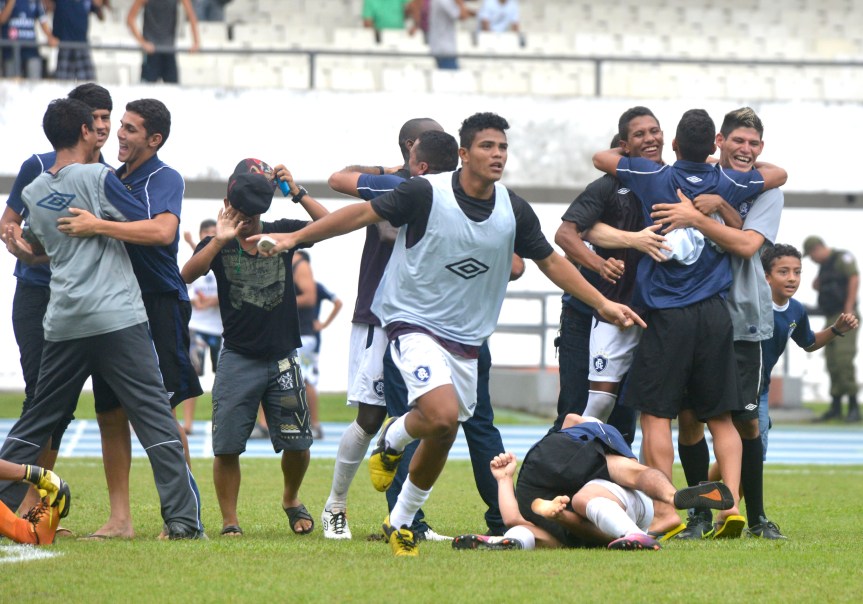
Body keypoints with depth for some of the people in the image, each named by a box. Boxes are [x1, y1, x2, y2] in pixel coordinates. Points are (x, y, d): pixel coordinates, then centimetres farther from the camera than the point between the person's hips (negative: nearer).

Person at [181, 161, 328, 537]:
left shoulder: (281, 233, 5)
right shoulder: (218, 245, 1)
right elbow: (187, 275, -16)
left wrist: (297, 193, -16)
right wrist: (219, 241, -26)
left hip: (282, 359, 1)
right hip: (238, 360, -1)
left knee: (297, 444, 3)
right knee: (226, 446, -8)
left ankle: (291, 500, 30)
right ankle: (229, 521, 3)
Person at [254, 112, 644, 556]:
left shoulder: (514, 211, -1)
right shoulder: (426, 193, -14)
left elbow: (550, 261, 11)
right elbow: (363, 214, -6)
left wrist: (603, 304, 8)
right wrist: (296, 237, -5)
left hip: (467, 341, 5)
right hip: (414, 323, -5)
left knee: (440, 437, 7)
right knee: (444, 418, -26)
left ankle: (401, 523, 27)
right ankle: (393, 438, 9)